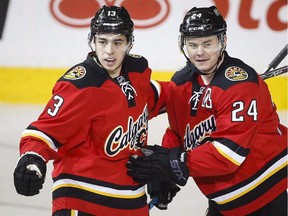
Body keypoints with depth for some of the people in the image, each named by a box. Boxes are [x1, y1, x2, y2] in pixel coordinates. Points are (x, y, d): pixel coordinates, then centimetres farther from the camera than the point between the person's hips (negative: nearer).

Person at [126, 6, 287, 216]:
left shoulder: (240, 83, -21)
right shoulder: (181, 82, 3)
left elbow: (232, 148, -27)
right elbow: (177, 132, 13)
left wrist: (177, 165, -27)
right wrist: (163, 168, -4)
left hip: (265, 191, -7)